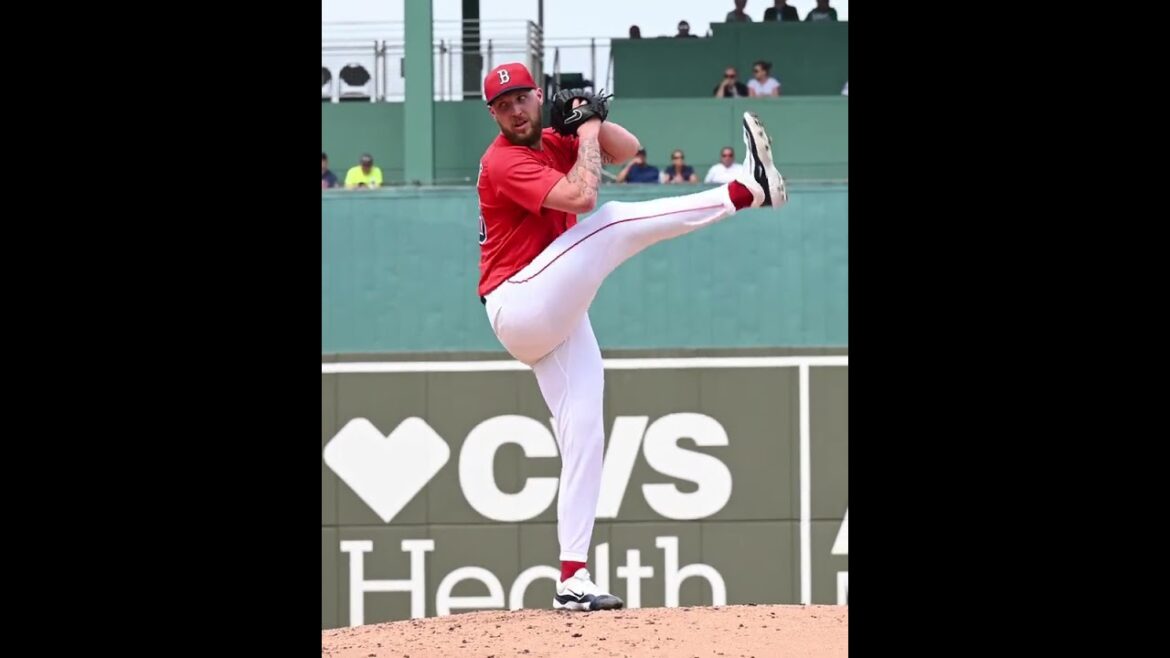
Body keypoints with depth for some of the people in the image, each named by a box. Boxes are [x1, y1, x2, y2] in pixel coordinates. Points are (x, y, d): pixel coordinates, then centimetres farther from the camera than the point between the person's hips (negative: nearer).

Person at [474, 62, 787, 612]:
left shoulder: (551, 143, 15)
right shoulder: (503, 162, -12)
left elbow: (627, 149, 16)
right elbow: (581, 197, -25)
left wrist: (590, 119, 0)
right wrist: (586, 132, -12)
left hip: (557, 320, 9)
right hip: (519, 306, -9)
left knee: (583, 438, 2)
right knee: (612, 222, -20)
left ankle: (572, 579, 0)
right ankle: (747, 191, -20)